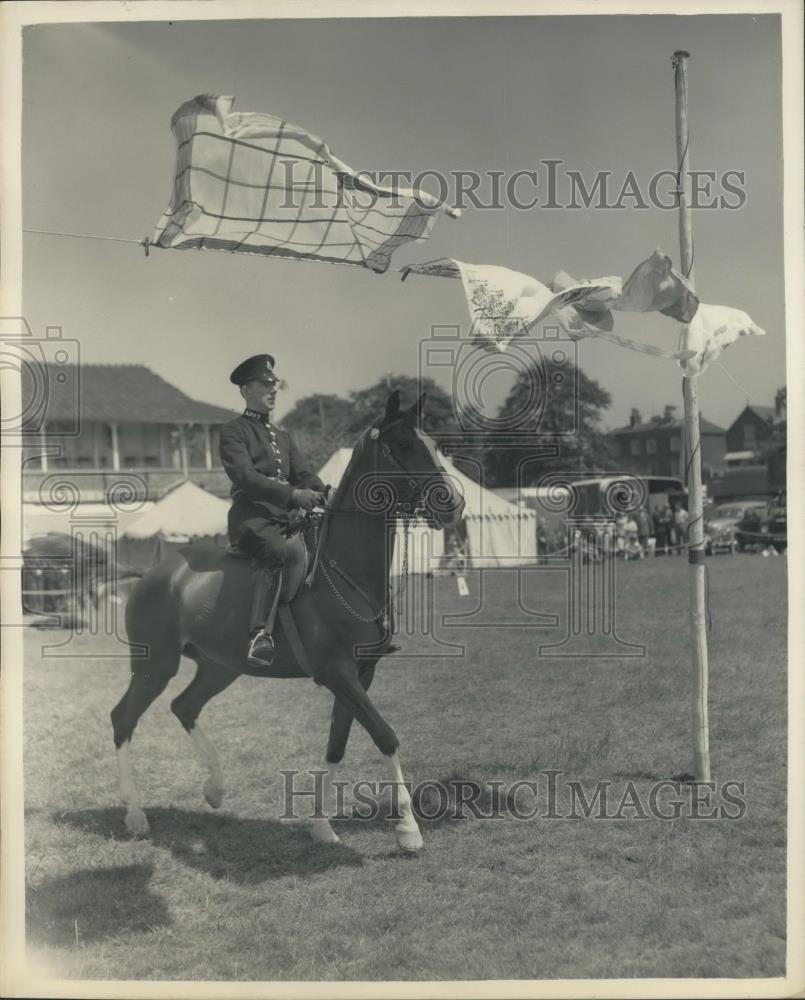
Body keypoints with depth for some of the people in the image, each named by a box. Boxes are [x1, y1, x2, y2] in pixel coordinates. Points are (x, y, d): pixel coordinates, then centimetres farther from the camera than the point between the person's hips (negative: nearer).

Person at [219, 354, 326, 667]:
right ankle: (260, 636, -45)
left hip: (289, 517, 8)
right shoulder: (233, 431, 3)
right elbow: (245, 477, -13)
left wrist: (325, 496, -7)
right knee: (277, 552, -37)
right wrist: (293, 494, -24)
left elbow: (304, 474, 17)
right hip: (252, 517, -8)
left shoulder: (283, 436, 27)